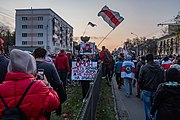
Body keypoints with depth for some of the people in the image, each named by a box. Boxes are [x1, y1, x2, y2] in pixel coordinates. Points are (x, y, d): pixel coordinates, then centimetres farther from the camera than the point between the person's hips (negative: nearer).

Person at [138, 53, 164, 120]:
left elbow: (140, 80, -9)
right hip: (156, 91, 2)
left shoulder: (144, 67, -9)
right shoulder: (160, 68, -1)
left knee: (147, 108, 9)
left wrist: (141, 88, 6)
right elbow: (162, 80, 2)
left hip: (146, 91, -2)